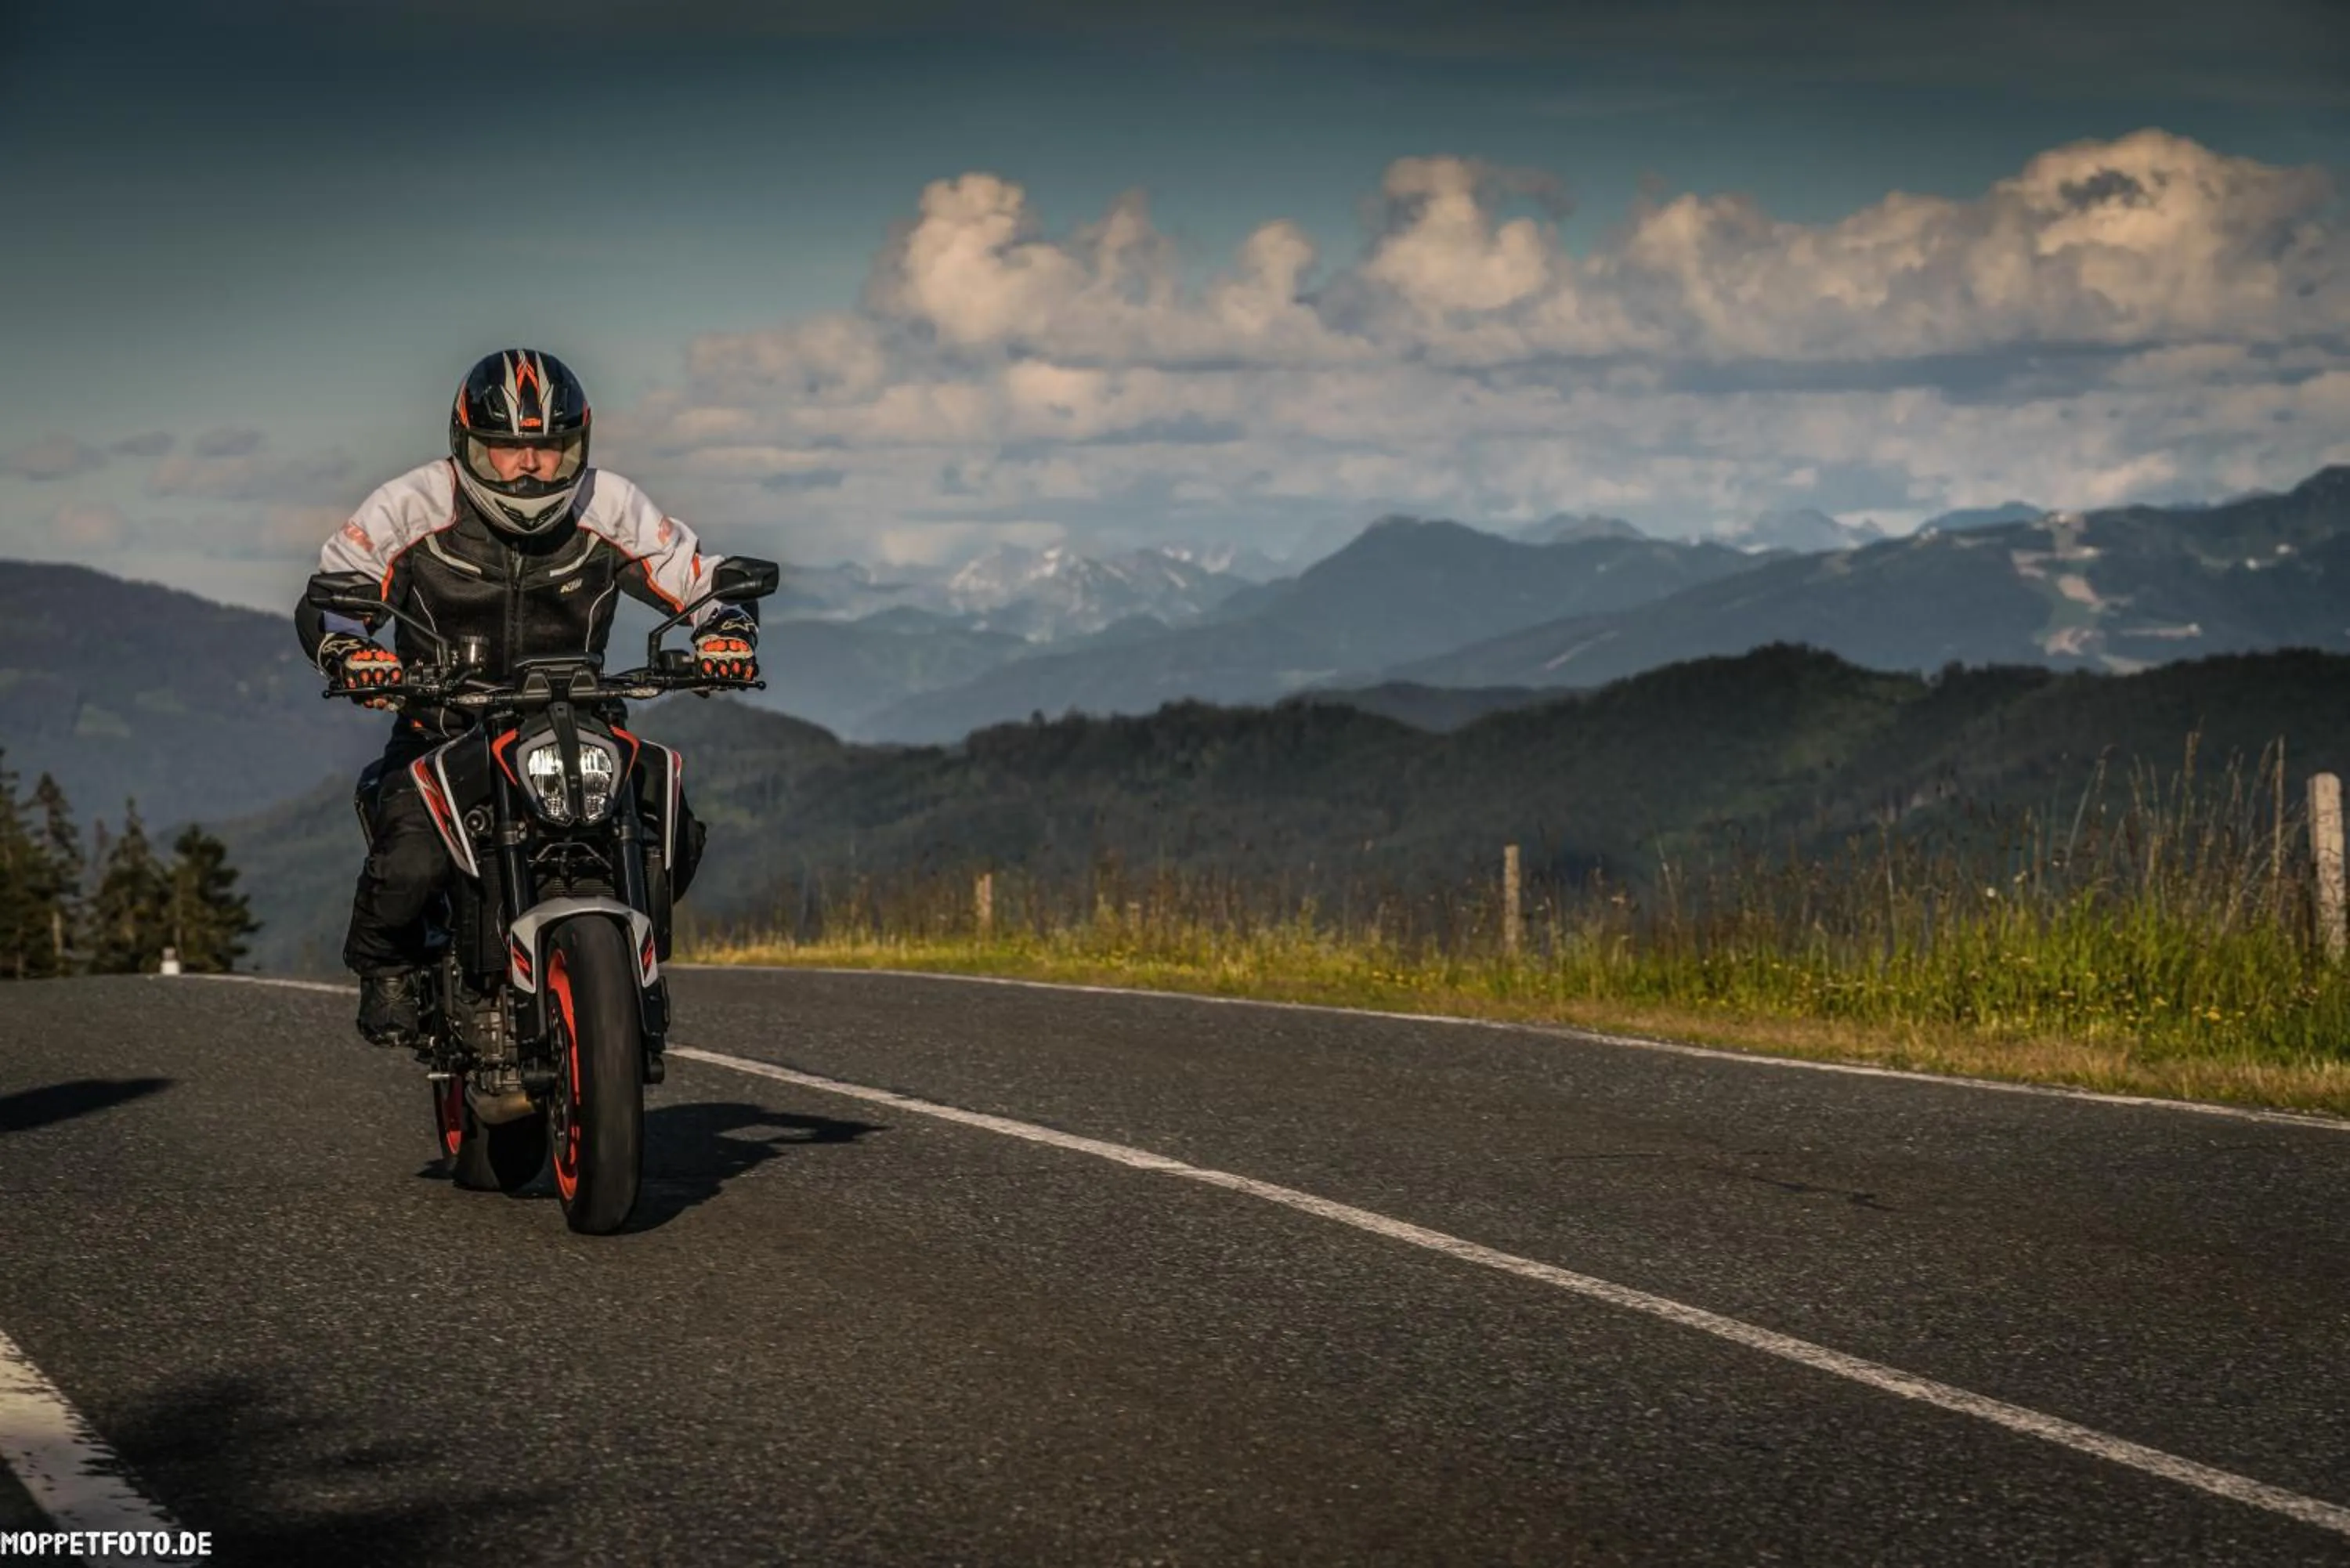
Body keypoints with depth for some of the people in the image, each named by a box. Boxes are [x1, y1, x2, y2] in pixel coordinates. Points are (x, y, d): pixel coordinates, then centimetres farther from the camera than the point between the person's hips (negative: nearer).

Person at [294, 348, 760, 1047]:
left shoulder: (610, 509, -2)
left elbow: (704, 578, 2)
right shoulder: (414, 506, -8)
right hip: (442, 730, -2)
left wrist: (727, 631, -23)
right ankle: (387, 965, 5)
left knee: (673, 832, -21)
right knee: (411, 861, -31)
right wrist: (347, 649, -33)